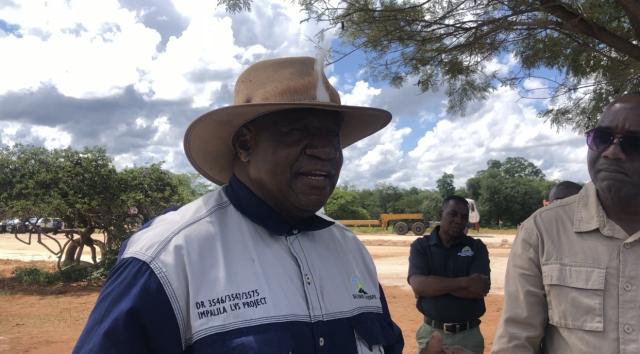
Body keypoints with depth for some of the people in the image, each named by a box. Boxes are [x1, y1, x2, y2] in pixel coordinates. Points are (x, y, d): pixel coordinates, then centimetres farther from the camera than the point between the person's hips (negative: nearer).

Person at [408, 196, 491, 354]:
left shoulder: (477, 247, 1)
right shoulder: (421, 246, -1)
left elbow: (479, 289, -14)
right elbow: (418, 285, -16)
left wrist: (433, 285, -16)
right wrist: (465, 282, -19)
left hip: (469, 335, 1)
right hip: (432, 334, 0)